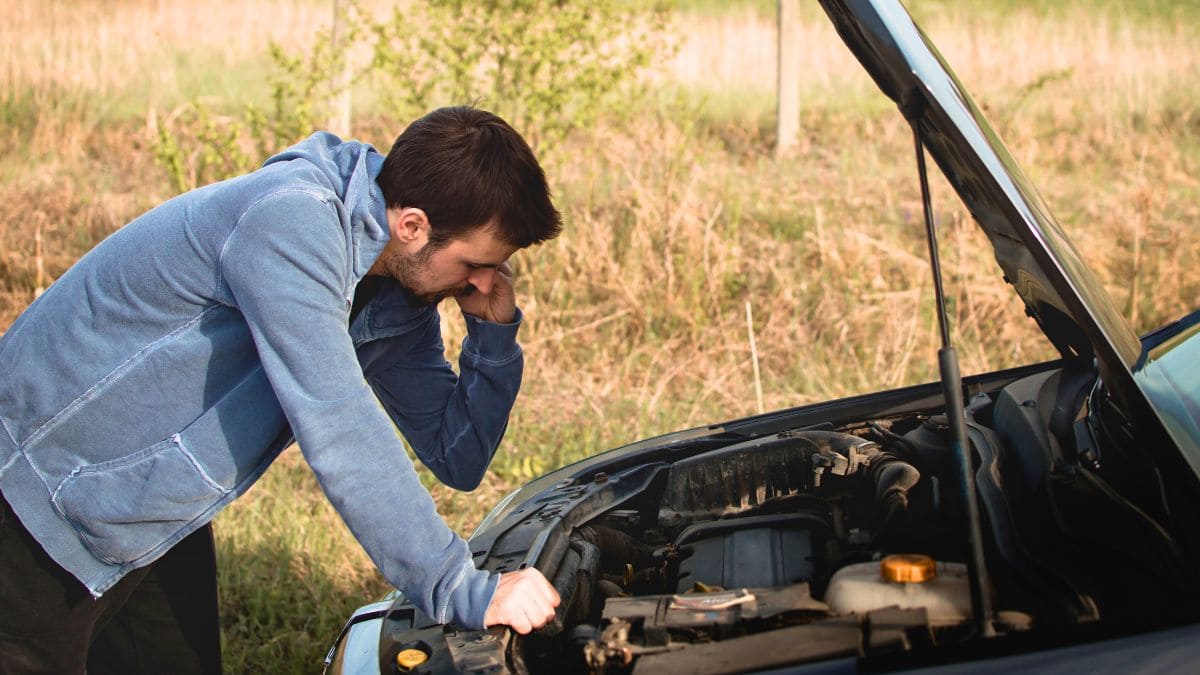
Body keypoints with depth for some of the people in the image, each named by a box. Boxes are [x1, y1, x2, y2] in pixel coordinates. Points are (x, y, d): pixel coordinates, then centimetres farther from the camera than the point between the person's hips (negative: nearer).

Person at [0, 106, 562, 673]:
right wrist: (469, 593, -33)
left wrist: (494, 330, -13)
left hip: (156, 512, 8)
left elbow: (457, 461, 2)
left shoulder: (400, 289, -3)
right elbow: (337, 439, -36)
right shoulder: (291, 221, -31)